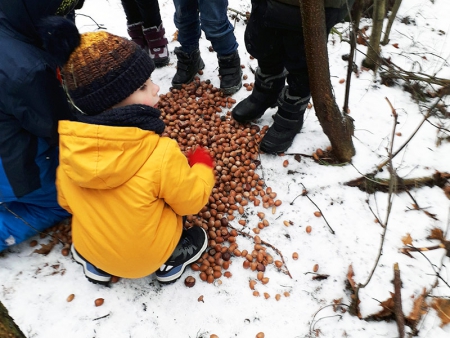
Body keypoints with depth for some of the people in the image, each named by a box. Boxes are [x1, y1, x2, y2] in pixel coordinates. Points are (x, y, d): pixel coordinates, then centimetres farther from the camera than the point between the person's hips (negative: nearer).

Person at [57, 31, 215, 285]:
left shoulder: (70, 143, -18)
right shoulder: (162, 154, -35)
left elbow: (66, 202, 0)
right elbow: (192, 201, -17)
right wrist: (203, 165, 1)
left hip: (90, 245, 4)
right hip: (148, 255, -4)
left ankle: (95, 263, 30)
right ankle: (171, 260, 19)